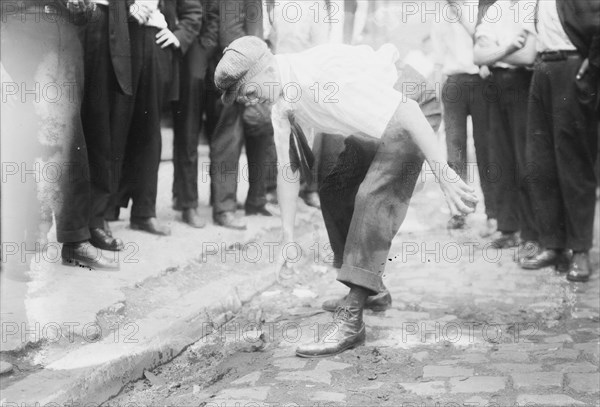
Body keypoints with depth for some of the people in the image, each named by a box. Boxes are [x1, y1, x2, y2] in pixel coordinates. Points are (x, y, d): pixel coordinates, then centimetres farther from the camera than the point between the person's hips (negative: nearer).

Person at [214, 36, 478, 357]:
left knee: (374, 197, -22)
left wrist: (443, 172, -36)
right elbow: (287, 169, 3)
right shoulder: (281, 105, -5)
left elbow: (406, 111, -35)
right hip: (369, 127, 10)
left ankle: (351, 320, -21)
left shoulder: (325, 74, -34)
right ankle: (370, 289, 31)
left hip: (409, 112, -10)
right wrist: (288, 238, 1)